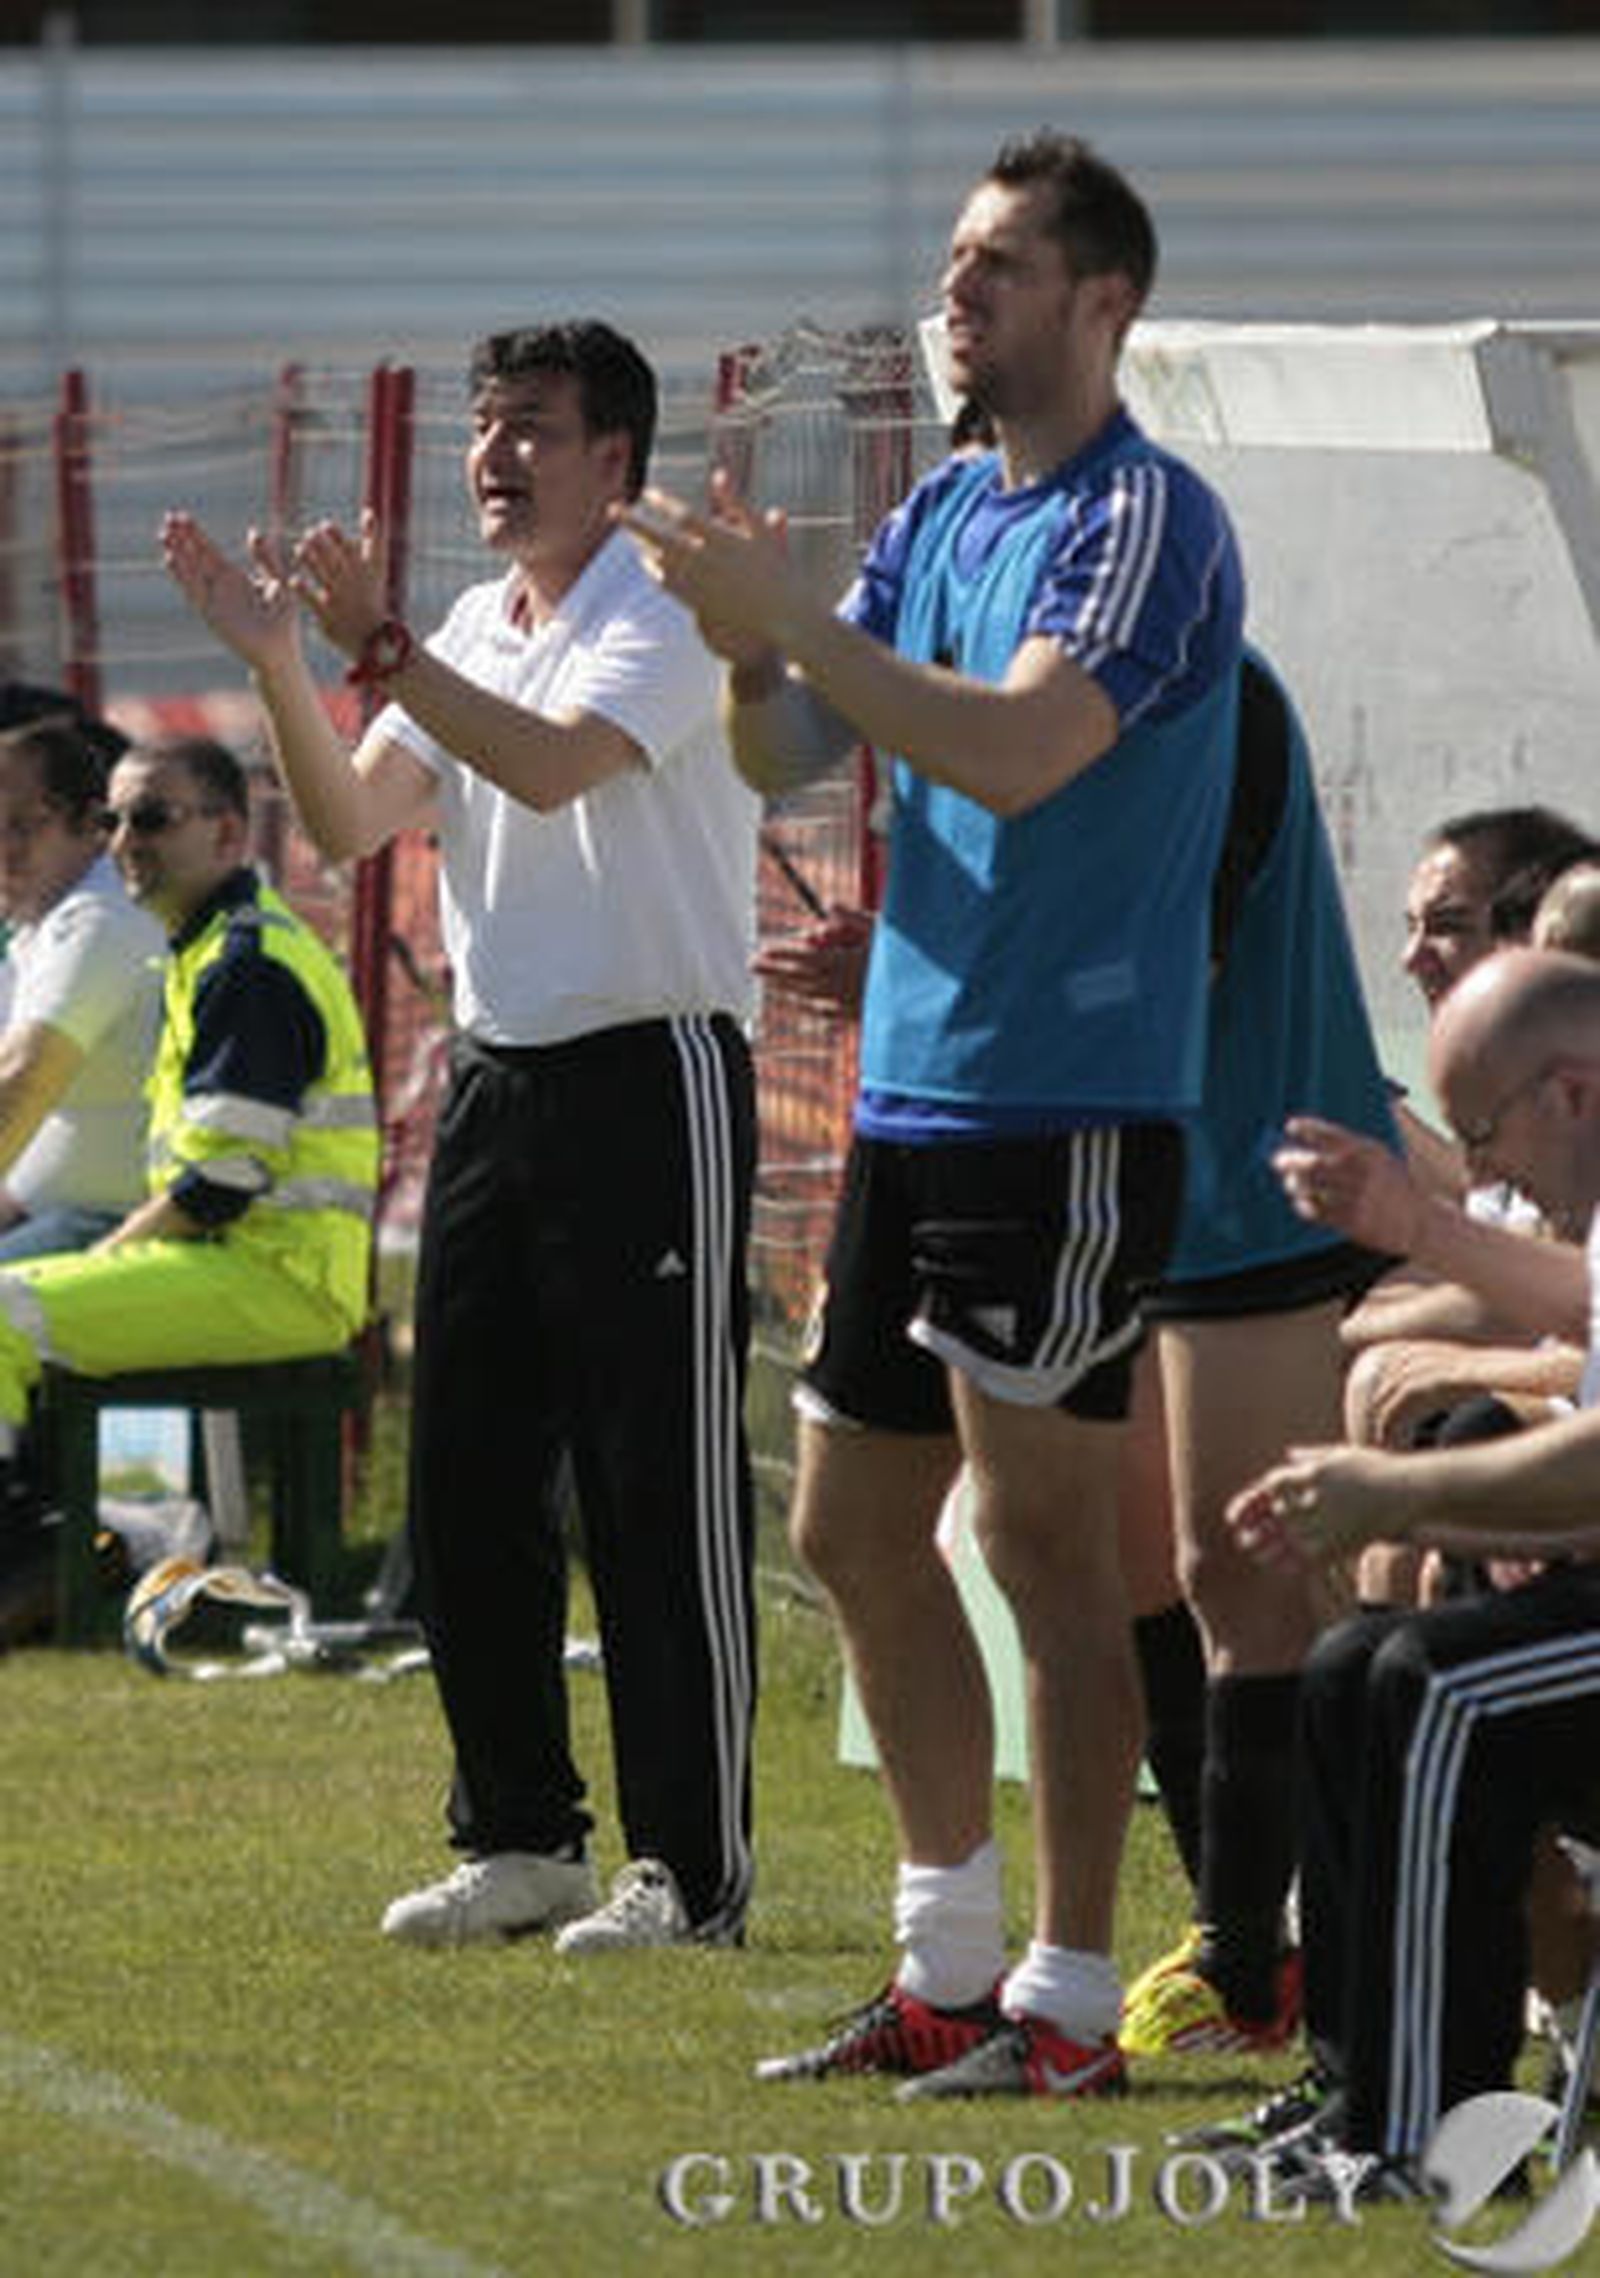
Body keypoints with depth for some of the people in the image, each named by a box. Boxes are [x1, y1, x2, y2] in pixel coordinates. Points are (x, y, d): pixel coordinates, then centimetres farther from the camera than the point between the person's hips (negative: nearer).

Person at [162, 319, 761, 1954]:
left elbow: (550, 765, -28)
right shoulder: (473, 637, 14)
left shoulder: (659, 623, -10)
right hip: (498, 1074, 8)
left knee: (662, 1494, -6)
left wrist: (378, 649, -32)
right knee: (466, 1483, 7)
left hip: (651, 1082, -8)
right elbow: (349, 823, 6)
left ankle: (695, 1867, -2)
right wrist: (276, 660, -8)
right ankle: (521, 1838, 16)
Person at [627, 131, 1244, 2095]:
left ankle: (1071, 2002, -2)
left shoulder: (1147, 520, -11)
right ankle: (952, 1961, 22)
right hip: (913, 1098, 9)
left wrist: (792, 617, -23)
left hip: (1071, 1105, -9)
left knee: (1039, 1533, -7)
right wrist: (749, 650, -8)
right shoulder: (942, 515, 15)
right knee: (854, 1525, 12)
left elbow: (1019, 748, -25)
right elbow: (787, 754, 13)